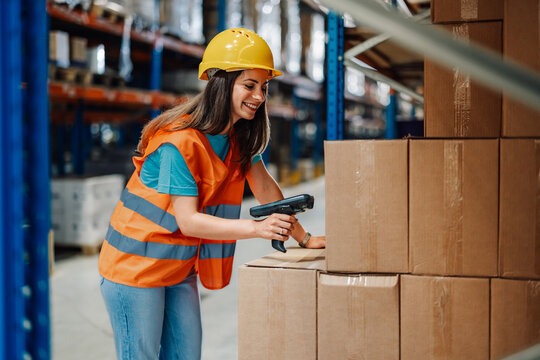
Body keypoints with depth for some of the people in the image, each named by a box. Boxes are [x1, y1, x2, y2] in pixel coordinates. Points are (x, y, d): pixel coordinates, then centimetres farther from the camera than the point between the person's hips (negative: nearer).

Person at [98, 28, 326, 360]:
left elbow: (265, 187, 8)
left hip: (180, 268, 8)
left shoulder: (239, 135, 0)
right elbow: (188, 221, -27)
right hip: (136, 266, -7)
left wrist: (304, 238, 7)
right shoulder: (181, 142, -26)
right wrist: (257, 227, -33)